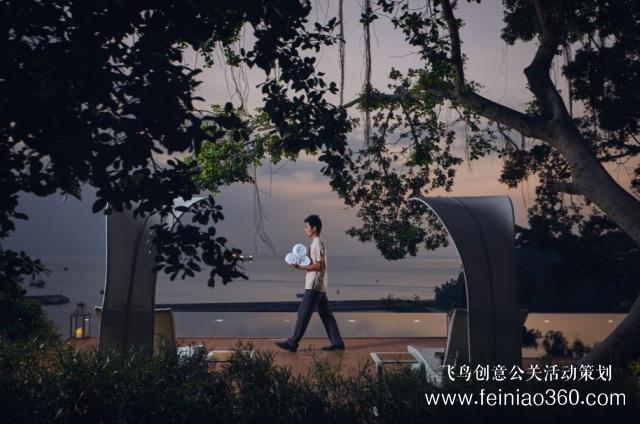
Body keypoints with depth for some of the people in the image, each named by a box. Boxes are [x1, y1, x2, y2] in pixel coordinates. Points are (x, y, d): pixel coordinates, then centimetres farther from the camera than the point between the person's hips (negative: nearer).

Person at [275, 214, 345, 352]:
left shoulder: (317, 244, -14)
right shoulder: (317, 243, 16)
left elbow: (317, 266, -19)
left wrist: (299, 267, -21)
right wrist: (301, 264, 11)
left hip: (314, 286, -10)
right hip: (319, 286, 10)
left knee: (303, 314, -4)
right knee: (326, 314, 10)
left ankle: (292, 343, 1)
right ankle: (337, 342, 12)